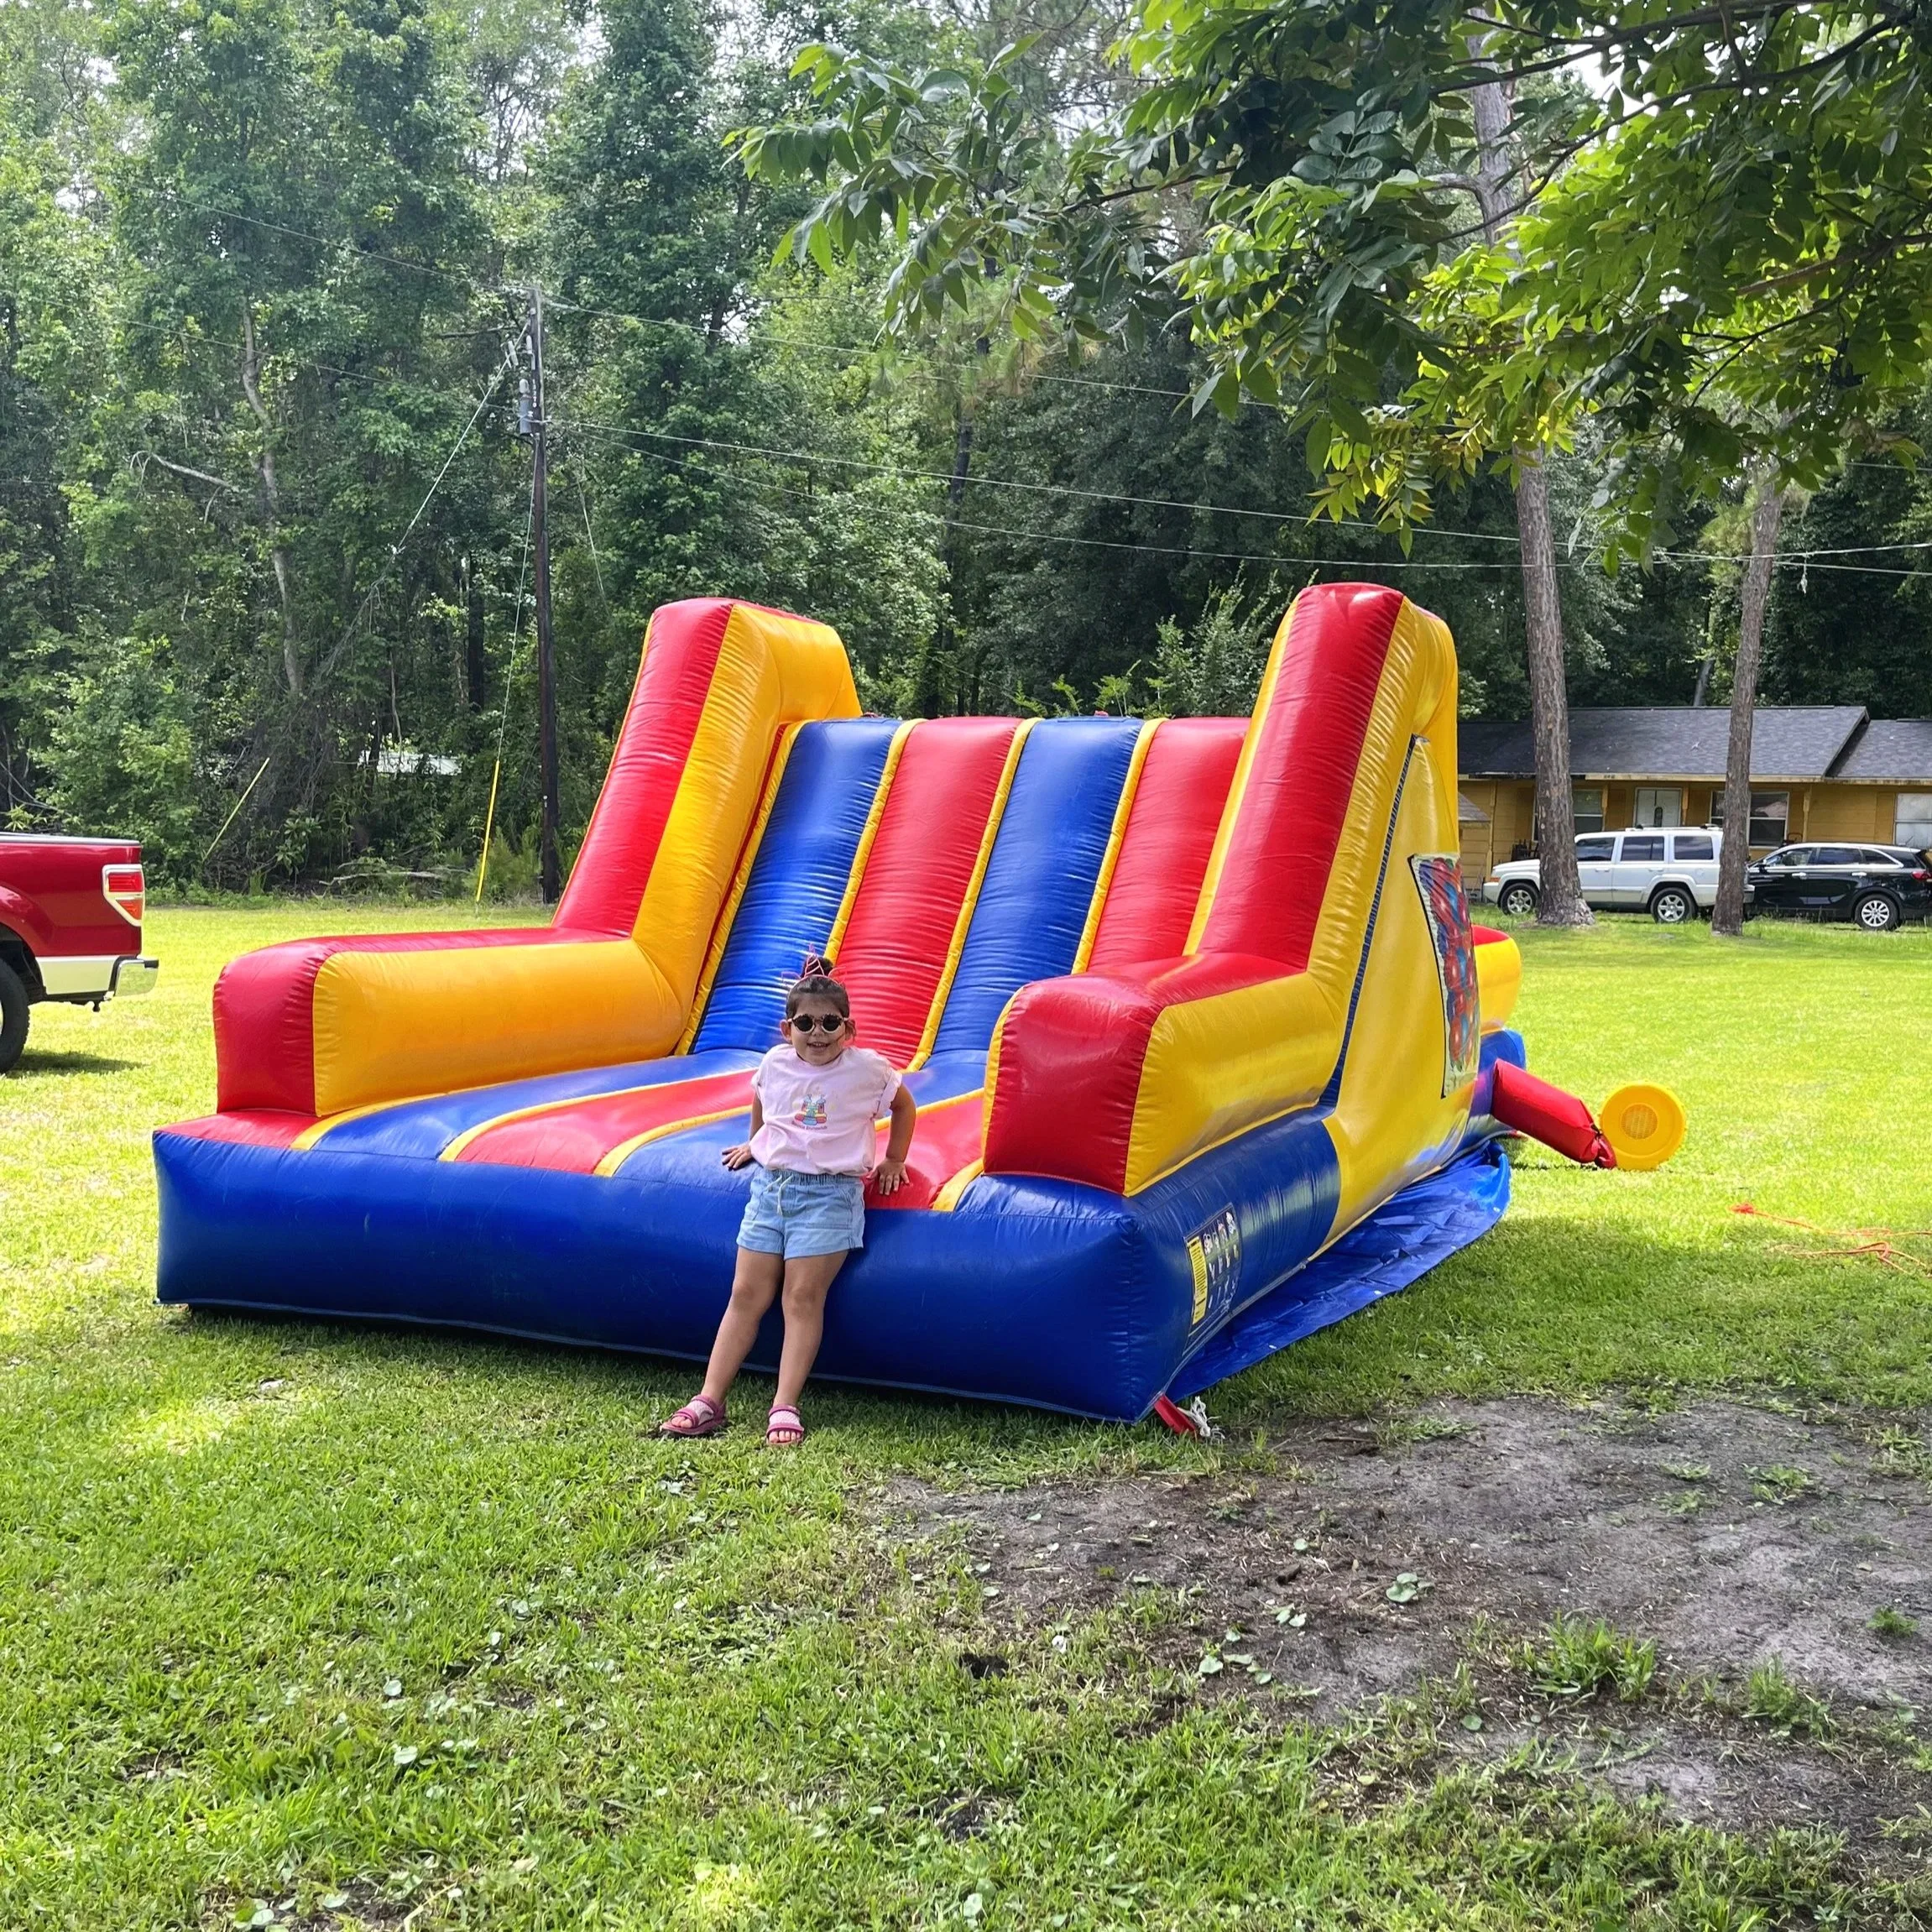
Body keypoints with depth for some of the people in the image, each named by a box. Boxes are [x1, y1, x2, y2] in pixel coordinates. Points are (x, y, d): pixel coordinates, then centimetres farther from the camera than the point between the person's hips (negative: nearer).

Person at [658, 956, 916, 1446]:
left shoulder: (867, 1069, -5)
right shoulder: (775, 1063, 4)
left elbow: (904, 1106, 12)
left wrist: (893, 1161, 11)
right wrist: (754, 1143, 36)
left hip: (829, 1192, -4)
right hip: (770, 1183, 4)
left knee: (803, 1298, -9)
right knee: (747, 1295, 2)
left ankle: (785, 1408, -8)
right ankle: (709, 1401, 2)